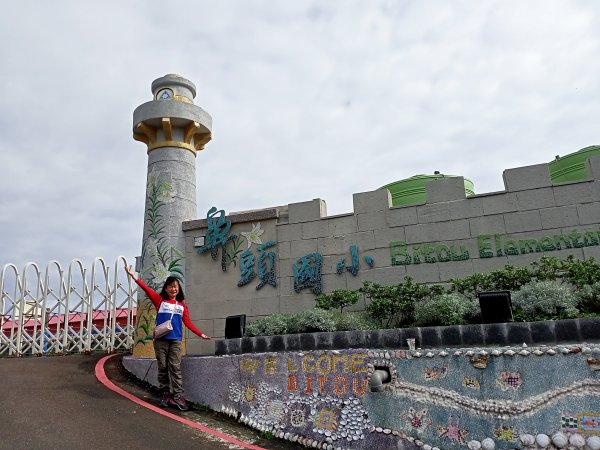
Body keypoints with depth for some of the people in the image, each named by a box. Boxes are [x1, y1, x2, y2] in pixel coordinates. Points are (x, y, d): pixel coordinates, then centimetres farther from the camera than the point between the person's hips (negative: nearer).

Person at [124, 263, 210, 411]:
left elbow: (188, 323, 12)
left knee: (175, 368, -3)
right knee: (163, 368, 5)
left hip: (176, 340, 1)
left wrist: (201, 334, 6)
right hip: (161, 339, -1)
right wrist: (134, 276, -13)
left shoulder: (182, 304, 11)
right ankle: (165, 395, 14)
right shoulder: (160, 300, 7)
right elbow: (147, 289, -3)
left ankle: (178, 397, -5)